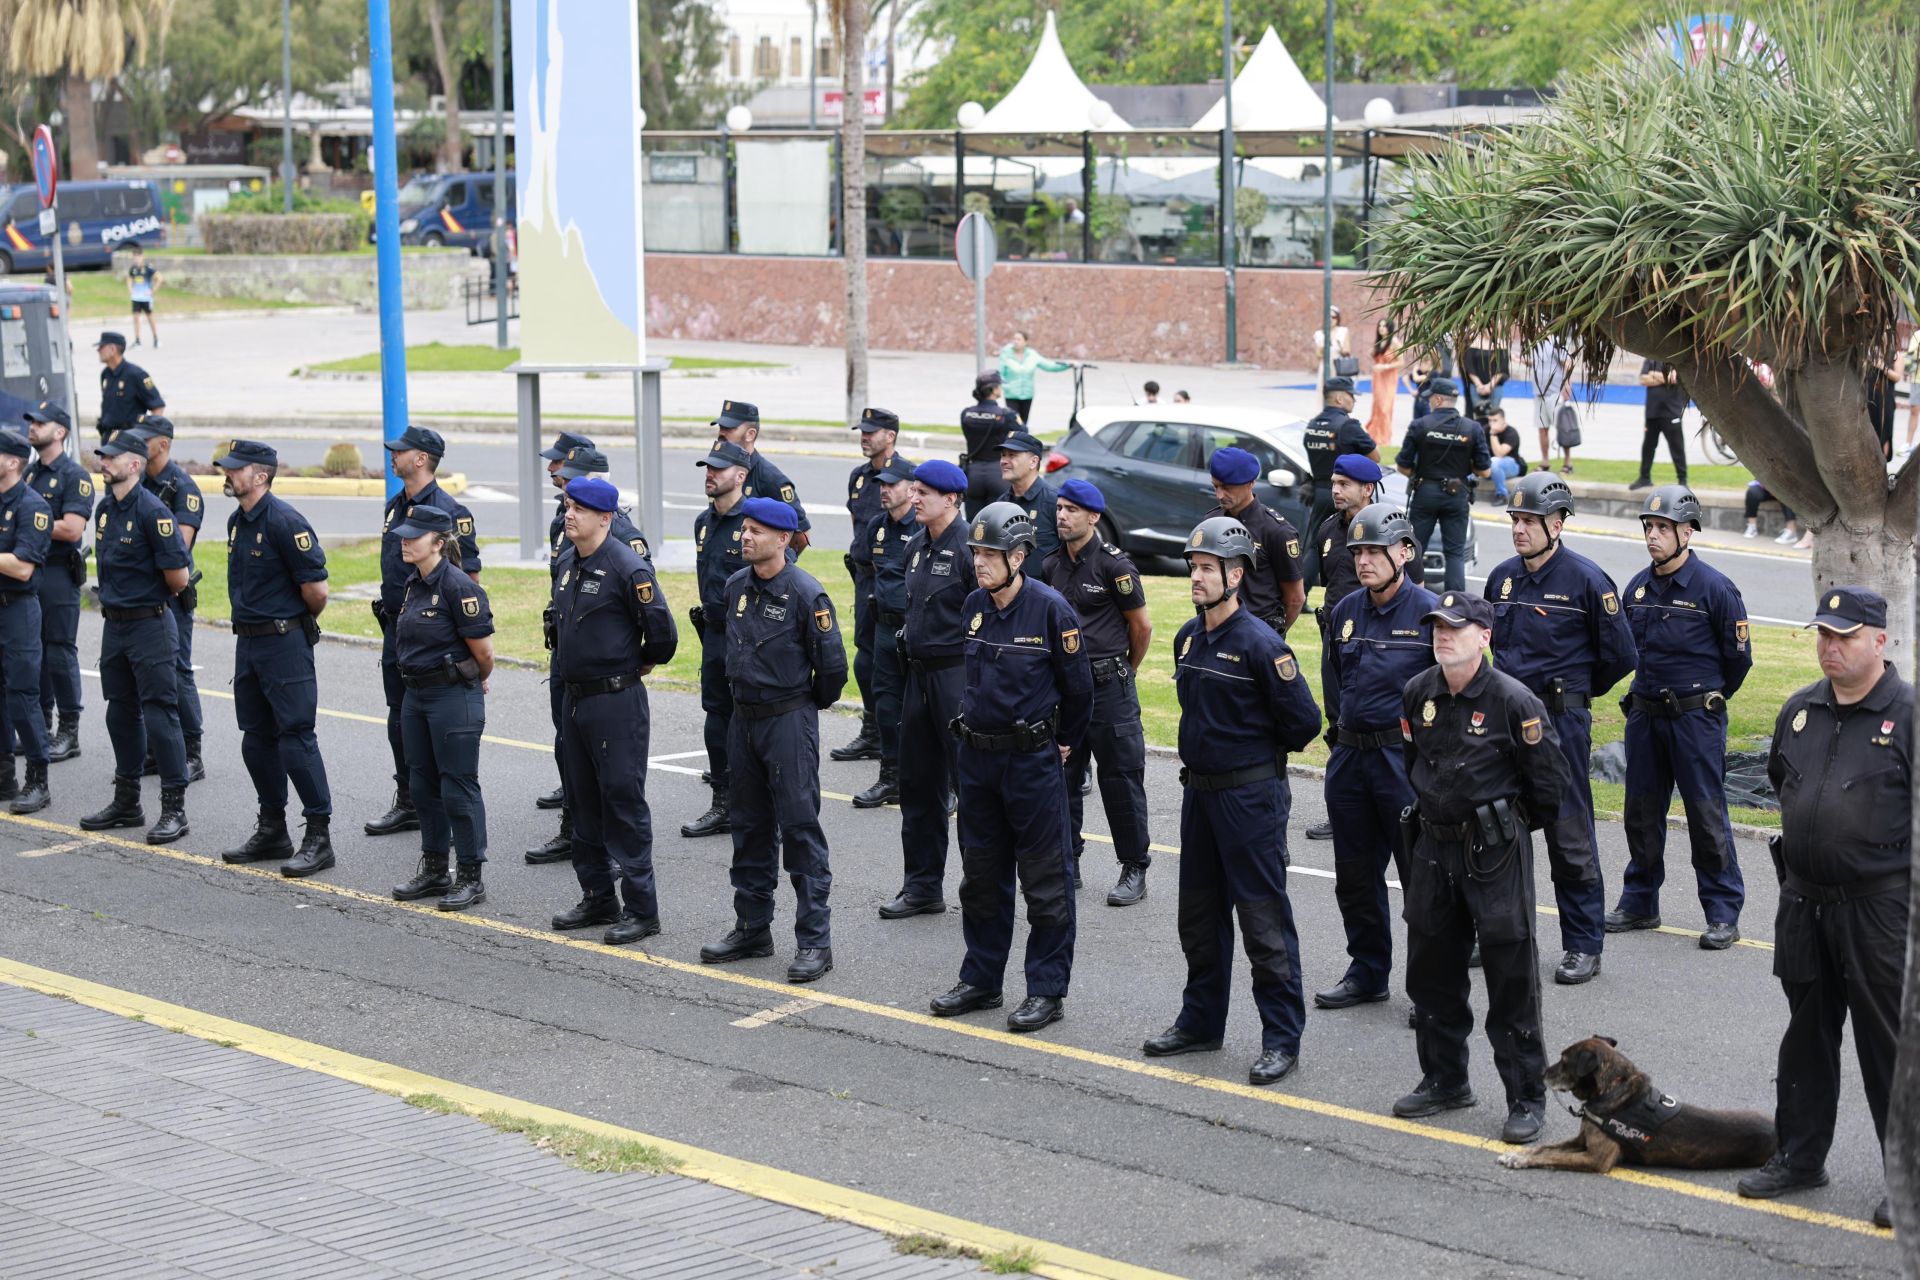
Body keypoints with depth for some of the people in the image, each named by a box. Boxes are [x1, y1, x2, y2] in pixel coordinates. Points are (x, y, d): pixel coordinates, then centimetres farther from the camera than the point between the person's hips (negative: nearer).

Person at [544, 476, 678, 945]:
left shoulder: (628, 567, -17)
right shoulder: (567, 562, 9)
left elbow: (662, 631, -16)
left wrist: (642, 664, 0)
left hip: (617, 701, -9)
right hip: (574, 697, 9)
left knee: (623, 801, -4)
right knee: (583, 801, 14)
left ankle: (641, 909, 2)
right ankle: (598, 899, 25)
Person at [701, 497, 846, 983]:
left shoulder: (805, 592, -15)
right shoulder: (736, 586, 6)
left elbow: (832, 663, -12)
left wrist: (811, 704, 2)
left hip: (789, 721, -7)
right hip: (744, 719, 7)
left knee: (800, 828, -5)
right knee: (749, 826, 14)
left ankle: (814, 940, -2)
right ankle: (752, 928, 25)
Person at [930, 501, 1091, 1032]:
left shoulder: (1050, 608, -14)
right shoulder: (974, 605, 3)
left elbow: (1078, 686, -5)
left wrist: (1064, 745, 4)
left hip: (1033, 759, -6)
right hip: (977, 754, 6)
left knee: (1044, 879, 1)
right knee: (980, 874, 14)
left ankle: (1048, 990, 8)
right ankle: (981, 979, 25)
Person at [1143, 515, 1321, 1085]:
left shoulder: (1260, 644, -17)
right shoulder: (1188, 637, 6)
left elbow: (1304, 721, -13)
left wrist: (1261, 751, 1)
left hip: (1251, 797, -8)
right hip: (1199, 790, 8)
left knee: (1264, 920, -2)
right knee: (1199, 914, 17)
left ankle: (1282, 1038, 5)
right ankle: (1201, 1022, 30)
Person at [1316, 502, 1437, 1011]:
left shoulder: (1429, 612, -9)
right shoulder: (1345, 612, 8)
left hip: (1407, 759, -6)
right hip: (1349, 758, 6)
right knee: (1355, 877, 13)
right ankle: (1367, 973, 27)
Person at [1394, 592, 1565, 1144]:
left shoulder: (1512, 700, -16)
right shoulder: (1417, 693, 1)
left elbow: (1549, 783, -8)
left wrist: (1510, 826, 5)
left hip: (1495, 852, -6)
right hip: (1433, 845, 6)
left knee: (1511, 974, -3)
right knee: (1431, 970, 13)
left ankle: (1526, 1098, 6)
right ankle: (1444, 1080, 29)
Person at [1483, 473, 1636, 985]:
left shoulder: (1586, 579, -10)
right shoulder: (1502, 577, 7)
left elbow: (1620, 654, -4)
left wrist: (1578, 691, 7)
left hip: (1562, 720, -6)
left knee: (1569, 834, -1)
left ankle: (1583, 946, 6)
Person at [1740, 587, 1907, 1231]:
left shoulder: (1906, 713, -10)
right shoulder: (1800, 710, 10)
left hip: (1881, 906, -6)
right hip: (1804, 900, 6)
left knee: (1888, 1044, -1)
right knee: (1807, 1033, 16)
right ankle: (1799, 1155, 28)